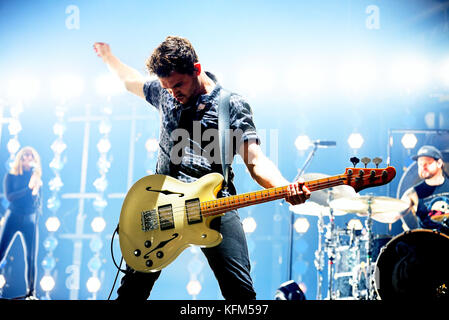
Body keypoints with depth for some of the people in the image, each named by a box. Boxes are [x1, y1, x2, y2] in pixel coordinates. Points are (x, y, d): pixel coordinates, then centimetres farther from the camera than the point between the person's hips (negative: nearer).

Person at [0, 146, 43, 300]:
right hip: (13, 218, -2)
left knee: (31, 258, 0)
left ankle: (31, 293, 9)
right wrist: (28, 189, -17)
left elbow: (39, 203, 11)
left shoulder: (36, 177, 10)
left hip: (30, 220, 2)